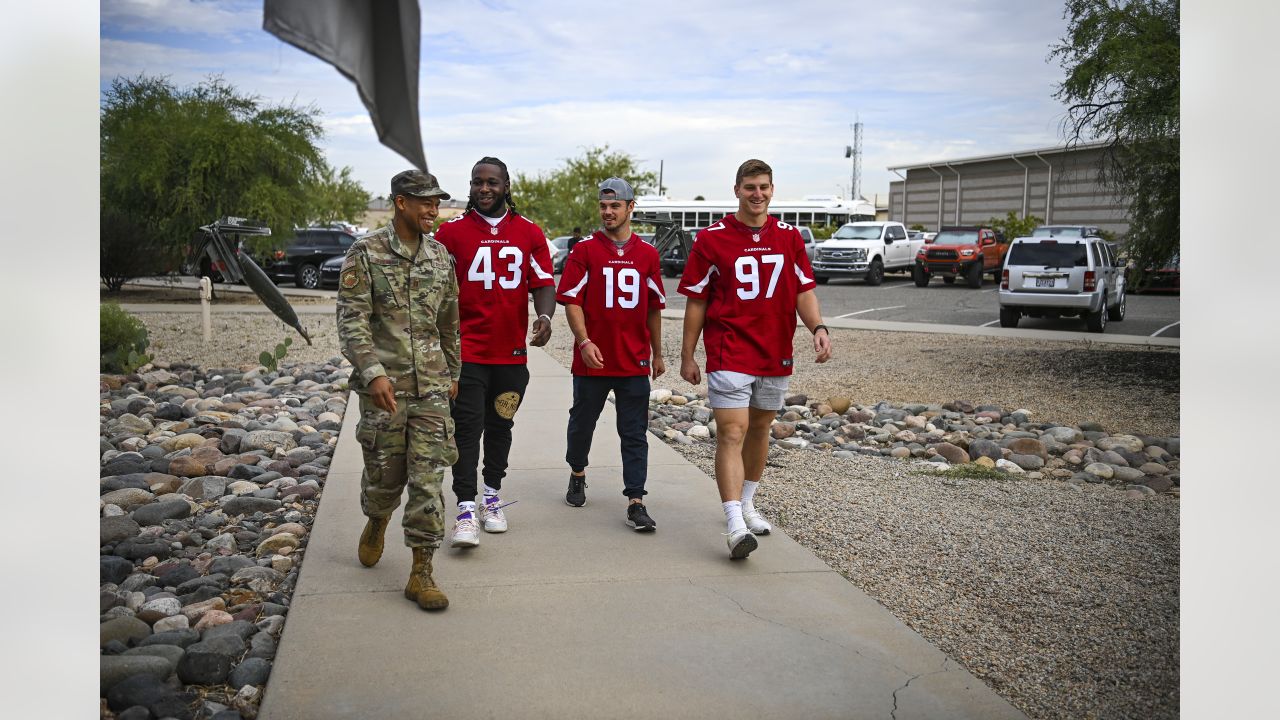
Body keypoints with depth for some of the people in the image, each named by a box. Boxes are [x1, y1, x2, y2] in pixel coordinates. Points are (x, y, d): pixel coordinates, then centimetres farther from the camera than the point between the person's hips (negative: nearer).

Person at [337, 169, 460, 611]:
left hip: (431, 388, 3)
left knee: (427, 480, -2)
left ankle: (421, 574, 5)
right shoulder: (366, 254, -5)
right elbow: (352, 321, -10)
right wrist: (374, 372, -21)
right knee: (385, 475, 9)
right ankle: (376, 523, 44)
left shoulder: (440, 256, 9)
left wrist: (453, 372, 21)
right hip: (383, 387, -3)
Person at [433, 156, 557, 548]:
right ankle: (465, 510, -5)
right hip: (467, 350, -2)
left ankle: (492, 496, 30)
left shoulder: (529, 234, 6)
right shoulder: (452, 231, 1)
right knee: (468, 427, -7)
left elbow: (544, 283, 3)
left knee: (500, 426, 14)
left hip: (512, 351, 3)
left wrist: (545, 317, -17)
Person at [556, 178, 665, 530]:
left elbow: (654, 308, 14)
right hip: (592, 358, -1)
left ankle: (636, 503, 1)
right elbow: (571, 300, -5)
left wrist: (657, 354, 16)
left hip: (635, 361, 1)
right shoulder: (585, 250, 0)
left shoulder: (647, 254, 8)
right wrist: (584, 341, -18)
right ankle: (577, 476, 40)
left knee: (635, 434, -1)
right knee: (582, 422, 15)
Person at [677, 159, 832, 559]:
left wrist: (817, 327, -14)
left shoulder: (789, 237, 7)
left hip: (775, 354, 4)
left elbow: (804, 291, 6)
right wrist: (687, 355, 0)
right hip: (729, 354, -4)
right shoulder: (712, 238, -2)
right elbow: (696, 300, 1)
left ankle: (747, 504, 33)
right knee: (731, 433, -12)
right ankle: (736, 526, -16)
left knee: (760, 429, 15)